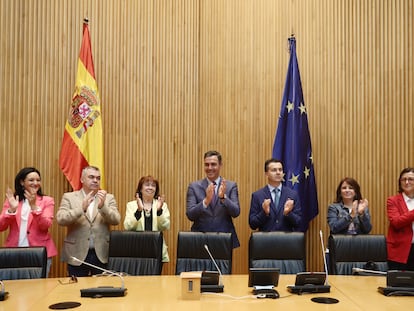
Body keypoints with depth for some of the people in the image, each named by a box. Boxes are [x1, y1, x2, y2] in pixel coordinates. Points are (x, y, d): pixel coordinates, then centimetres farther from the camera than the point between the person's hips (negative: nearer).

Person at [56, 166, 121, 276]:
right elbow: (60, 219, -10)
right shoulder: (69, 197, 4)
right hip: (77, 254, -1)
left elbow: (116, 220, -5)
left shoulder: (108, 198, 6)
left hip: (102, 255, 1)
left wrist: (102, 206, -22)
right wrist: (81, 208, -23)